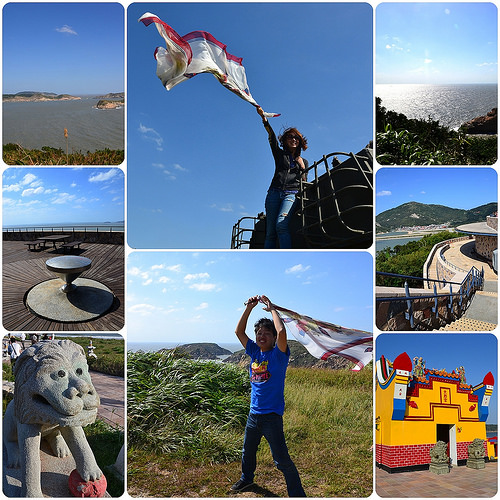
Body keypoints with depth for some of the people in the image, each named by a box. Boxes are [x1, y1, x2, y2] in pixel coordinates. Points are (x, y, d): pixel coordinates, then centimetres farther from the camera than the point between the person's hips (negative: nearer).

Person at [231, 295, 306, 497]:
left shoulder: (278, 354, -10)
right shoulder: (255, 353, 6)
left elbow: (281, 331, -28)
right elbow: (239, 331, 6)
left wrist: (271, 309, -16)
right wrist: (249, 308, 0)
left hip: (271, 415, -6)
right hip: (254, 413, 7)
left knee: (282, 459, -6)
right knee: (248, 451, 26)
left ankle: (297, 494, 7)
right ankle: (247, 478, 50)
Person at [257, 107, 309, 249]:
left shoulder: (304, 162, 25)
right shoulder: (280, 154, 21)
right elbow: (272, 137, 7)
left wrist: (302, 168, 4)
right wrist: (264, 117, -6)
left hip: (291, 194, -2)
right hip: (274, 193, 2)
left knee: (281, 225, -29)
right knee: (270, 232, -10)